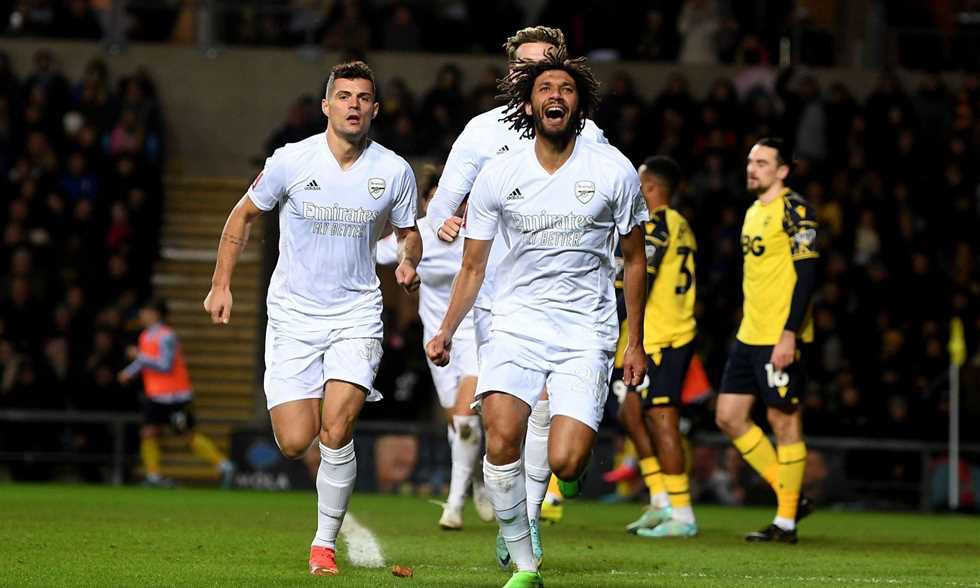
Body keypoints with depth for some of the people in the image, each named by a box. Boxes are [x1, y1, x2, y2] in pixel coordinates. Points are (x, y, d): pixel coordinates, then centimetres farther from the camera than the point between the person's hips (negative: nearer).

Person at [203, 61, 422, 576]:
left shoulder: (394, 171, -3)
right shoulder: (291, 161, -7)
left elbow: (408, 231, 15)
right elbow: (243, 215, 8)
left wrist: (408, 262, -8)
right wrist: (221, 285, 6)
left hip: (356, 315, 0)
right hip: (293, 315, 0)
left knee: (335, 432, -17)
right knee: (295, 444, -8)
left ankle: (325, 542, 0)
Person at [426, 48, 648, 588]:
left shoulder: (614, 170, -2)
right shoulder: (498, 176, 0)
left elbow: (634, 258, 10)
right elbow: (473, 266, 10)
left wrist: (636, 343, 10)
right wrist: (445, 333, 0)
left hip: (587, 330, -1)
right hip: (517, 321, 1)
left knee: (565, 464, -17)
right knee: (501, 438, -23)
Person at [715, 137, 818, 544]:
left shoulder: (794, 209, -11)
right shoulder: (754, 212, 17)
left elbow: (806, 274, -16)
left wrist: (790, 333, -22)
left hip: (780, 338, -9)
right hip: (749, 336, 9)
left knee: (784, 420, -3)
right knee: (729, 417, 7)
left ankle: (786, 521, 4)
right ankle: (790, 497, 15)